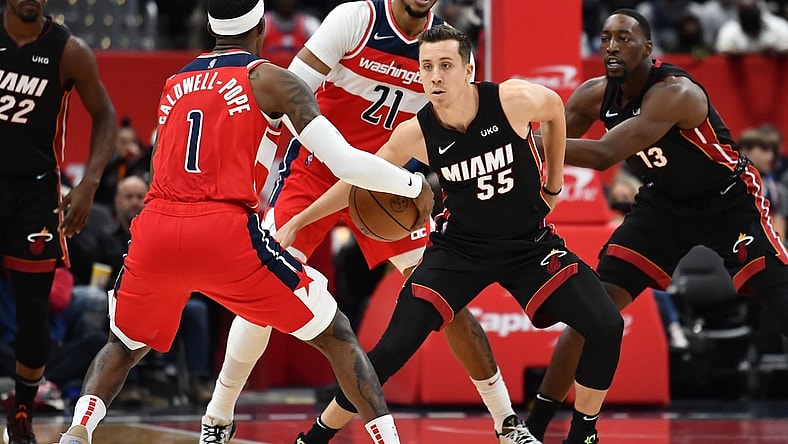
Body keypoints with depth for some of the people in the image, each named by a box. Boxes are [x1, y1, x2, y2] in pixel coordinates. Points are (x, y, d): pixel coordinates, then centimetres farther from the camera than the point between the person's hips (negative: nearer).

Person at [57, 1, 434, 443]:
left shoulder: (174, 84, 23)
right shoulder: (269, 79, 7)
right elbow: (344, 161, -2)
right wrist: (416, 185, 13)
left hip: (156, 232, 4)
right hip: (226, 235, -4)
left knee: (124, 346, 28)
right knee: (336, 335, 11)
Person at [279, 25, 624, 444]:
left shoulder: (514, 100, -23)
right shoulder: (415, 133, -19)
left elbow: (555, 110, 2)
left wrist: (553, 186, 9)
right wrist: (294, 224, -2)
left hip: (529, 242, 1)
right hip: (460, 247, -1)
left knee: (605, 326, -15)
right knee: (392, 349, -12)